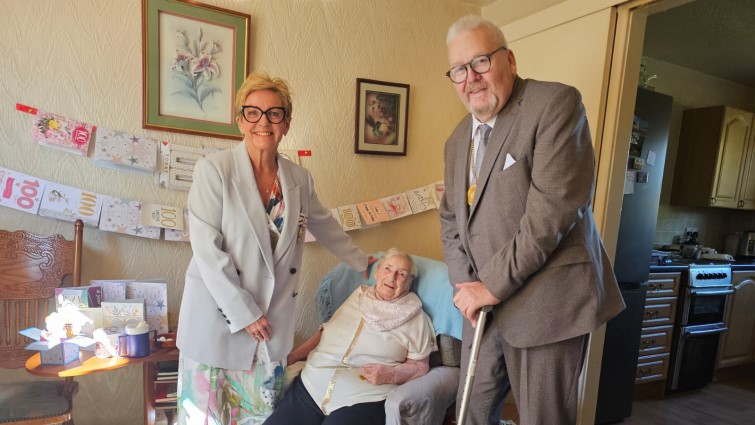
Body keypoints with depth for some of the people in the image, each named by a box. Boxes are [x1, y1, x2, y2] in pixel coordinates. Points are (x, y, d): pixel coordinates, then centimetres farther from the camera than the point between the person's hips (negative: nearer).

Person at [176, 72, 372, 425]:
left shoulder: (299, 178, 2)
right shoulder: (213, 170, -11)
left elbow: (325, 226, 17)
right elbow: (207, 250, -14)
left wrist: (361, 262, 27)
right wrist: (244, 314, -13)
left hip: (273, 321, 4)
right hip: (217, 317, -3)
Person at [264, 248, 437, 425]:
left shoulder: (416, 318, 3)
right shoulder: (358, 295, 15)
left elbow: (420, 366, 3)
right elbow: (326, 331, 19)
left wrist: (391, 374, -15)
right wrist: (291, 357, 13)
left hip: (363, 399, -4)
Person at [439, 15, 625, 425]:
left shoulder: (556, 103, -10)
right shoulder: (457, 140, 12)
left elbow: (554, 208, -20)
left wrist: (494, 283, -17)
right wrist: (464, 284, -1)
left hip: (545, 302, -6)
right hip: (484, 301, 7)